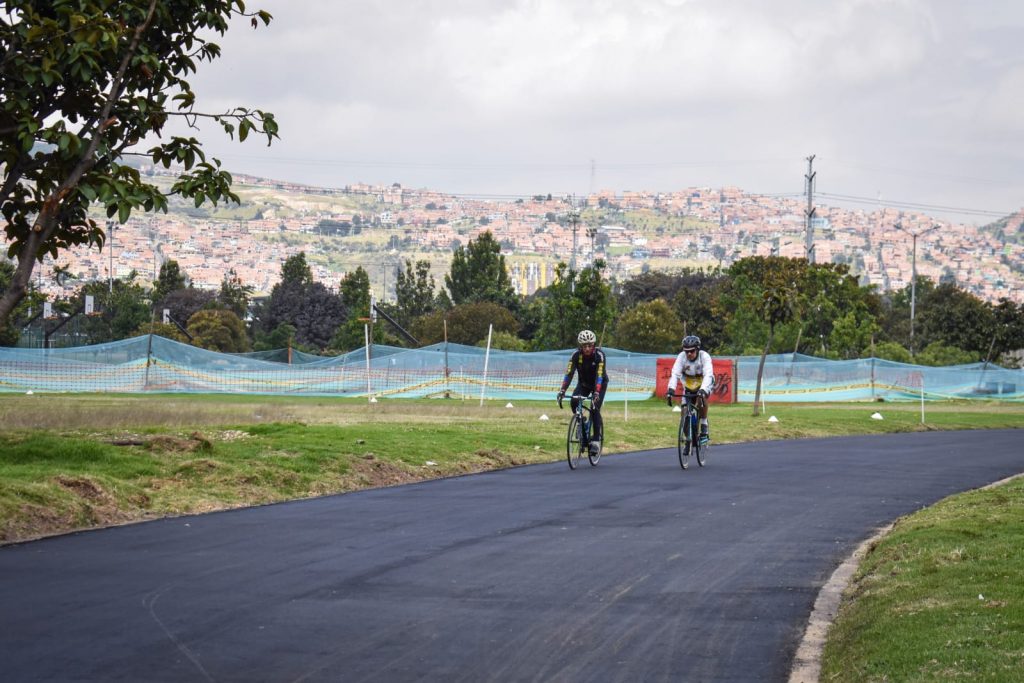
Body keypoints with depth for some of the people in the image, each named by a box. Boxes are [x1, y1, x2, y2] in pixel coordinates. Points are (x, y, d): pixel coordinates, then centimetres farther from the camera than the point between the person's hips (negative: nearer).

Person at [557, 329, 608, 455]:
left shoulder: (599, 355, -29)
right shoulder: (576, 354, -22)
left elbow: (599, 375, -39)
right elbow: (569, 373, -29)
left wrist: (596, 393, -51)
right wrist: (562, 391, -41)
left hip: (600, 384, -3)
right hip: (584, 383, 3)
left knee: (594, 409, -21)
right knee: (574, 402, -24)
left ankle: (597, 439, -11)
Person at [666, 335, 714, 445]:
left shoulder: (704, 356, -27)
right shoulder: (681, 357, -21)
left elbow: (708, 375, -39)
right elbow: (675, 374, -31)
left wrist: (702, 390, -55)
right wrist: (671, 389, -48)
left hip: (704, 384, -3)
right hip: (689, 385, 3)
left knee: (701, 398, -34)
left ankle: (704, 430, -24)